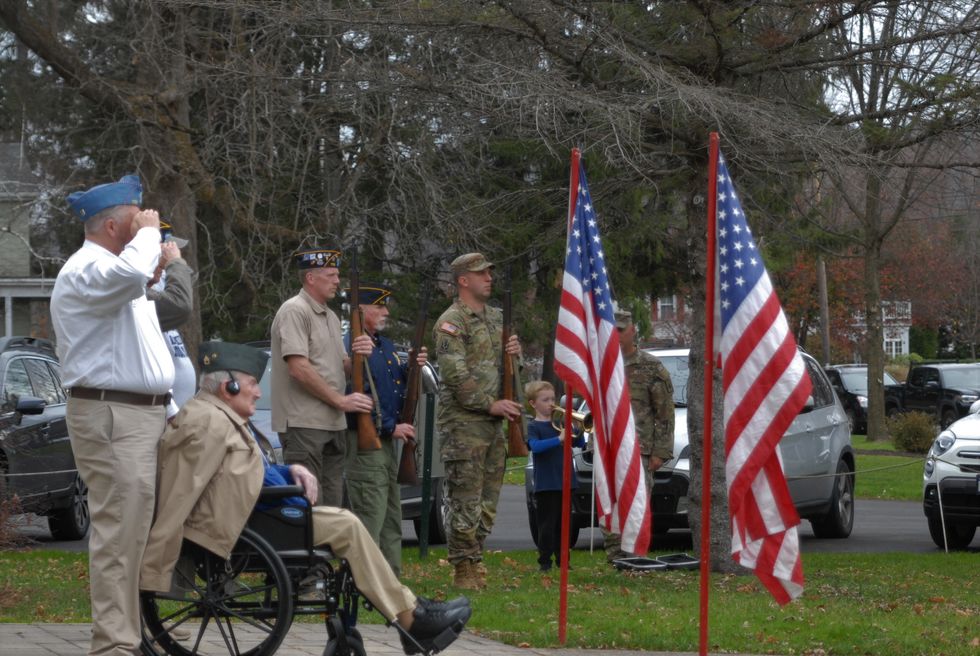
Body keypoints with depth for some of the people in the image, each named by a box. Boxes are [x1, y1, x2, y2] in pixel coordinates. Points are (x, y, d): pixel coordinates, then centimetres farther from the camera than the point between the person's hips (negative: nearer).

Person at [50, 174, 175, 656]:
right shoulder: (85, 269, -11)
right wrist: (149, 232, -17)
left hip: (142, 415, 10)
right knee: (118, 534, -12)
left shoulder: (112, 268, 23)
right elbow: (130, 274, -33)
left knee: (133, 530, 10)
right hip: (113, 419, -10)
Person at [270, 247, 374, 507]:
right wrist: (341, 400, -13)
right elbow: (299, 368, -18)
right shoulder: (295, 311, -9)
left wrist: (358, 355, -1)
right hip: (304, 424, -9)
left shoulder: (330, 317, 20)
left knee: (332, 503, 10)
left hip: (334, 424, 9)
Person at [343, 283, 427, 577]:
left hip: (389, 440, 10)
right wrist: (391, 427, -19)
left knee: (392, 519, 13)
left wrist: (413, 367, 2)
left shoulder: (386, 346, 17)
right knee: (370, 516, -11)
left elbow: (399, 385, 23)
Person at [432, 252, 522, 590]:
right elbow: (455, 375, -17)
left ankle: (475, 565, 18)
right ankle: (465, 571, -3)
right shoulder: (451, 322, -9)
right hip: (463, 423, -8)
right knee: (466, 501, -7)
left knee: (488, 499, 11)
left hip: (493, 423, 8)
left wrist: (514, 350, 2)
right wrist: (491, 404, -17)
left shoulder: (496, 318, 17)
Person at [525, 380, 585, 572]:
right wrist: (559, 439, -33)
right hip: (545, 484, -5)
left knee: (563, 524, 10)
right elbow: (535, 446, -22)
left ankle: (562, 560, 17)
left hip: (566, 482, 5)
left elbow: (580, 444, 13)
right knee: (547, 525, -2)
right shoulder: (533, 426, -3)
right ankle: (544, 561, 4)